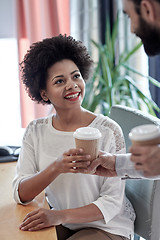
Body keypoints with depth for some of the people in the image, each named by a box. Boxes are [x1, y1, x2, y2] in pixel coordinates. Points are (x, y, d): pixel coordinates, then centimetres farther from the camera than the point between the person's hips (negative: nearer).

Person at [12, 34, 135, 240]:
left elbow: (112, 202, -14)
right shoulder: (36, 131, -2)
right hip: (60, 223, 4)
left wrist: (60, 216, -28)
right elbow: (20, 194, -9)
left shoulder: (108, 131, -14)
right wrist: (56, 167, -27)